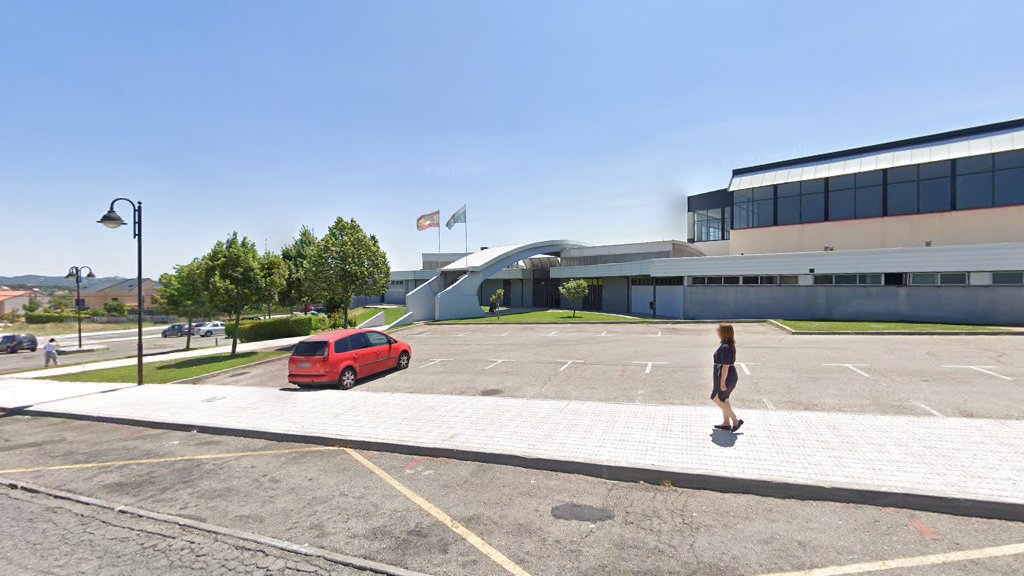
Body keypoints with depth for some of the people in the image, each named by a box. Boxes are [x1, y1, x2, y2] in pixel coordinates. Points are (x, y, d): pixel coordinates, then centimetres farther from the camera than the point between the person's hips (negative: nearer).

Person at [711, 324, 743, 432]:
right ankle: (726, 423, 25)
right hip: (731, 376, 10)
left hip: (725, 377, -10)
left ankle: (735, 420, 3)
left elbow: (725, 366, -25)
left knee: (717, 399, 1)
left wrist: (722, 381, -22)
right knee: (723, 399, 17)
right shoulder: (730, 346, 8)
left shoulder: (725, 348, -24)